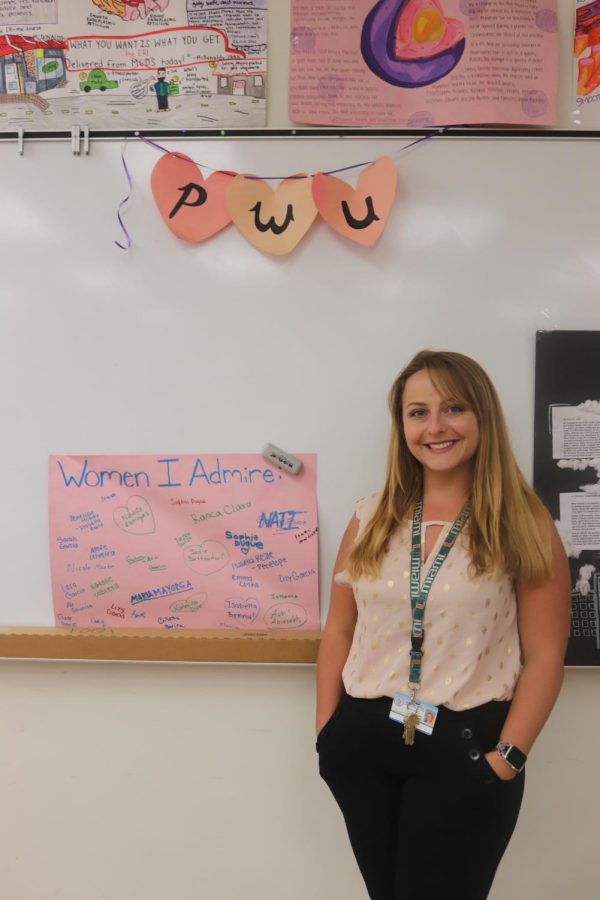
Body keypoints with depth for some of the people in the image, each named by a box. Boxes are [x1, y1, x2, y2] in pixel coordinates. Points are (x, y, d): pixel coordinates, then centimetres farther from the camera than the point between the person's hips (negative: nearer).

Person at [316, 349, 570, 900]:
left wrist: (507, 758, -13)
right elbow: (340, 631, 8)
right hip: (362, 741, 4)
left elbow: (544, 656, -7)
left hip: (464, 746, -3)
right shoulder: (373, 517, 4)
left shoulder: (524, 525, -5)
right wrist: (326, 730, 3)